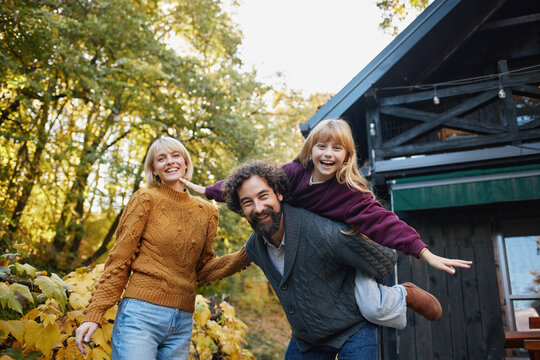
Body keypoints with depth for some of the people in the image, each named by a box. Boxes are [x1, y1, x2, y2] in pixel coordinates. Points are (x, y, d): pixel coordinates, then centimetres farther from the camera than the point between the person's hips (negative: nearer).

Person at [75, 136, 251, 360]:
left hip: (182, 323, 4)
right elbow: (119, 260, -2)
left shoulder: (207, 212, 11)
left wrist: (247, 255, 1)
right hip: (142, 313, -4)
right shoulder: (146, 199, 0)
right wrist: (93, 314, -9)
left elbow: (203, 270, 14)